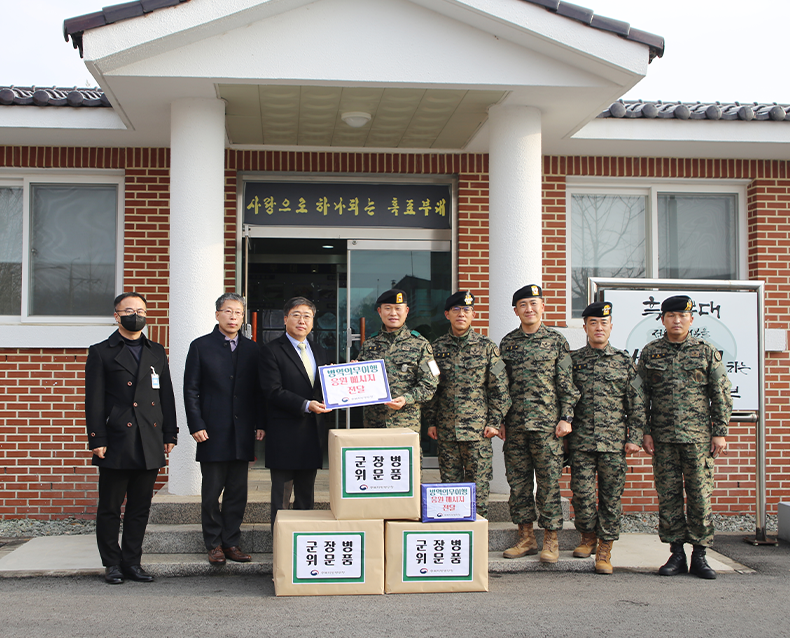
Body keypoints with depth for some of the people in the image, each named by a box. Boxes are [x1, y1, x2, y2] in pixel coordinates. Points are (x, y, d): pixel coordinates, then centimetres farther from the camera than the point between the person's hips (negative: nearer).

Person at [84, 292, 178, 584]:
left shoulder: (157, 352, 15)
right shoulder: (101, 352, 3)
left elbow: (167, 396, 15)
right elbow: (94, 401, -1)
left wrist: (170, 434, 9)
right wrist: (97, 440, -8)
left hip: (150, 446, 4)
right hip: (116, 444, -4)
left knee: (140, 508, 8)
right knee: (110, 508, 4)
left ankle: (132, 562, 18)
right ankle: (112, 564, 15)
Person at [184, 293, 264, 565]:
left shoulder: (251, 349, 10)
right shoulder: (201, 346, 2)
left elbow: (258, 390, 11)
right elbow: (191, 390, -1)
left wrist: (260, 424, 3)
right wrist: (196, 426, -8)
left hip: (242, 433, 3)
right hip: (212, 432, -3)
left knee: (237, 492, 7)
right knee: (211, 493, 3)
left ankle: (231, 542, 16)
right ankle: (214, 545, 13)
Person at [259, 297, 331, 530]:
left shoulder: (319, 352, 16)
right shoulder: (271, 351, -5)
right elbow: (273, 392, -13)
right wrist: (305, 405, -22)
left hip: (312, 432, 6)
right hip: (284, 434, -6)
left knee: (306, 497, 13)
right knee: (281, 496, 1)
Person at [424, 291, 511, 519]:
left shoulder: (487, 347, 2)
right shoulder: (437, 348, 8)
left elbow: (499, 388, 2)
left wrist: (494, 423, -5)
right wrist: (431, 421, 6)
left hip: (478, 430, -2)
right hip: (446, 430, 2)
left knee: (478, 486, 1)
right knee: (449, 485, 6)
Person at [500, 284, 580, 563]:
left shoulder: (556, 340, 3)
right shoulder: (507, 342, 11)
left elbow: (566, 383, 1)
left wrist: (566, 418, -6)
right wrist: (499, 419, 8)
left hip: (547, 424, -3)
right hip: (515, 425, 3)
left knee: (549, 482, -1)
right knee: (517, 481, 6)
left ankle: (551, 540, 8)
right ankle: (526, 538, 16)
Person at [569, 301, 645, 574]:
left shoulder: (624, 361, 7)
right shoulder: (572, 359, 8)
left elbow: (636, 403, 7)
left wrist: (634, 437, 0)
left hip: (614, 440, 0)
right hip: (581, 439, 0)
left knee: (611, 496, 2)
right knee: (581, 493, -3)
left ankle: (605, 549, 11)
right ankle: (588, 537, 21)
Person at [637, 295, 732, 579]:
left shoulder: (707, 352, 6)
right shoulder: (650, 352, 8)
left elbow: (721, 395, 6)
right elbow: (641, 396, 8)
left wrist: (720, 432, -1)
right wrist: (644, 432, 0)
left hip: (699, 437, -1)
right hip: (663, 437, 1)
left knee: (700, 495, 0)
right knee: (668, 496, 2)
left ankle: (699, 555, 9)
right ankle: (677, 553, 11)